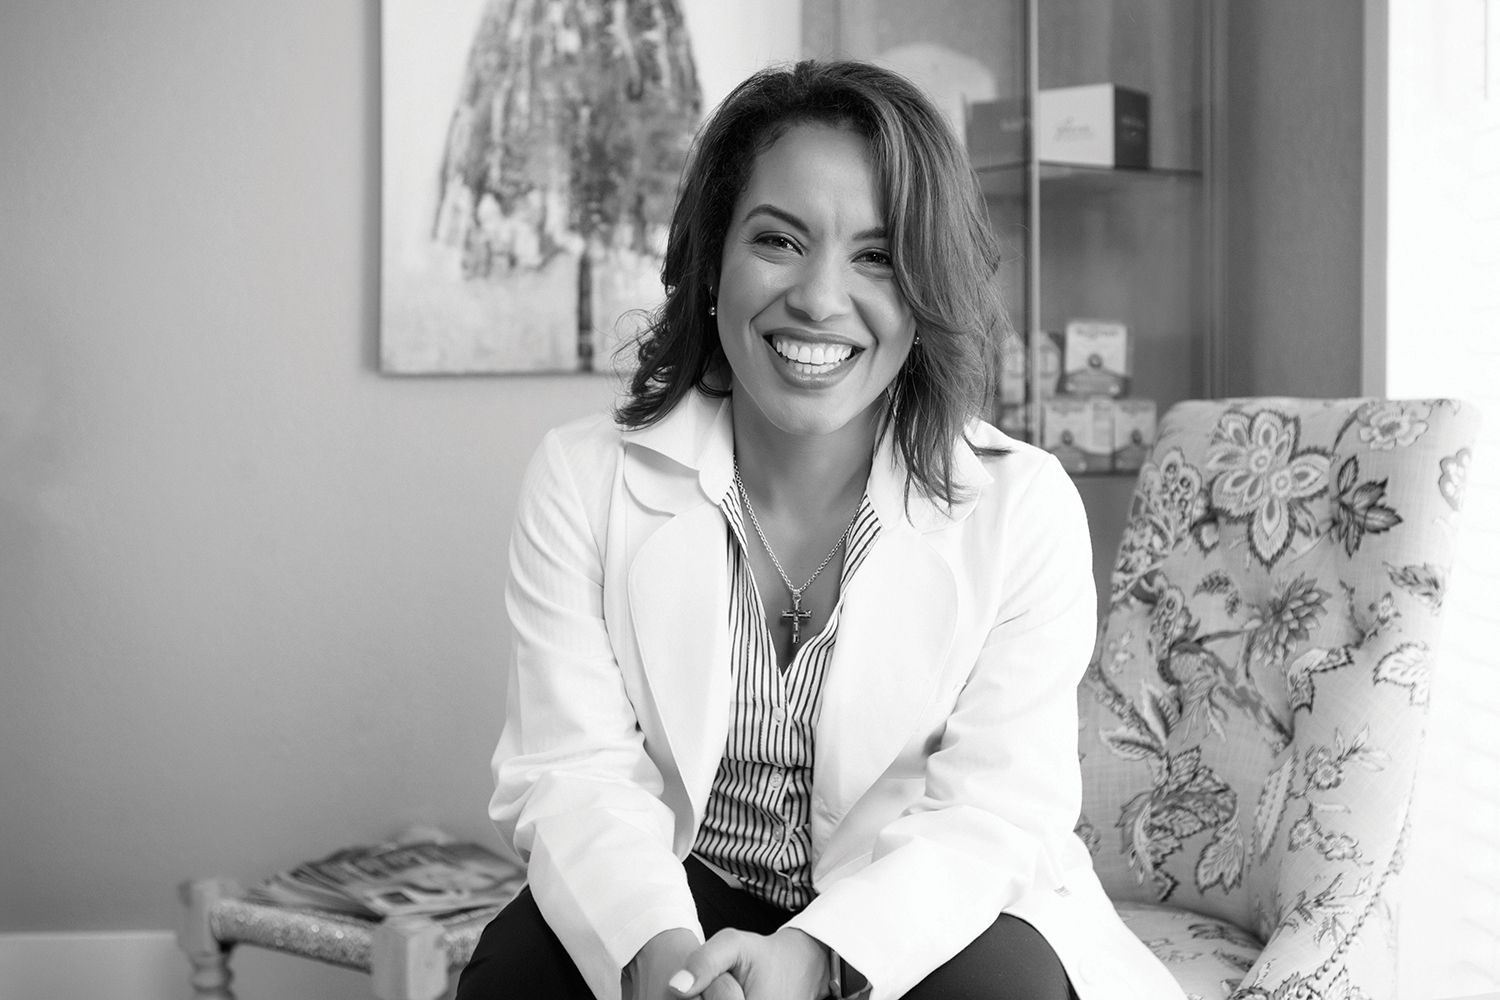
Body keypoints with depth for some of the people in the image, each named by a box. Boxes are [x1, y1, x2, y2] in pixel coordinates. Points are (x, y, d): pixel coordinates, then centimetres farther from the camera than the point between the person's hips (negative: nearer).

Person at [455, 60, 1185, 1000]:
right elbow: (574, 770, -12)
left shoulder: (1024, 508, -12)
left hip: (919, 916, 0)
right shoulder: (584, 480, -8)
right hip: (676, 898, 1)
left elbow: (993, 812, -15)